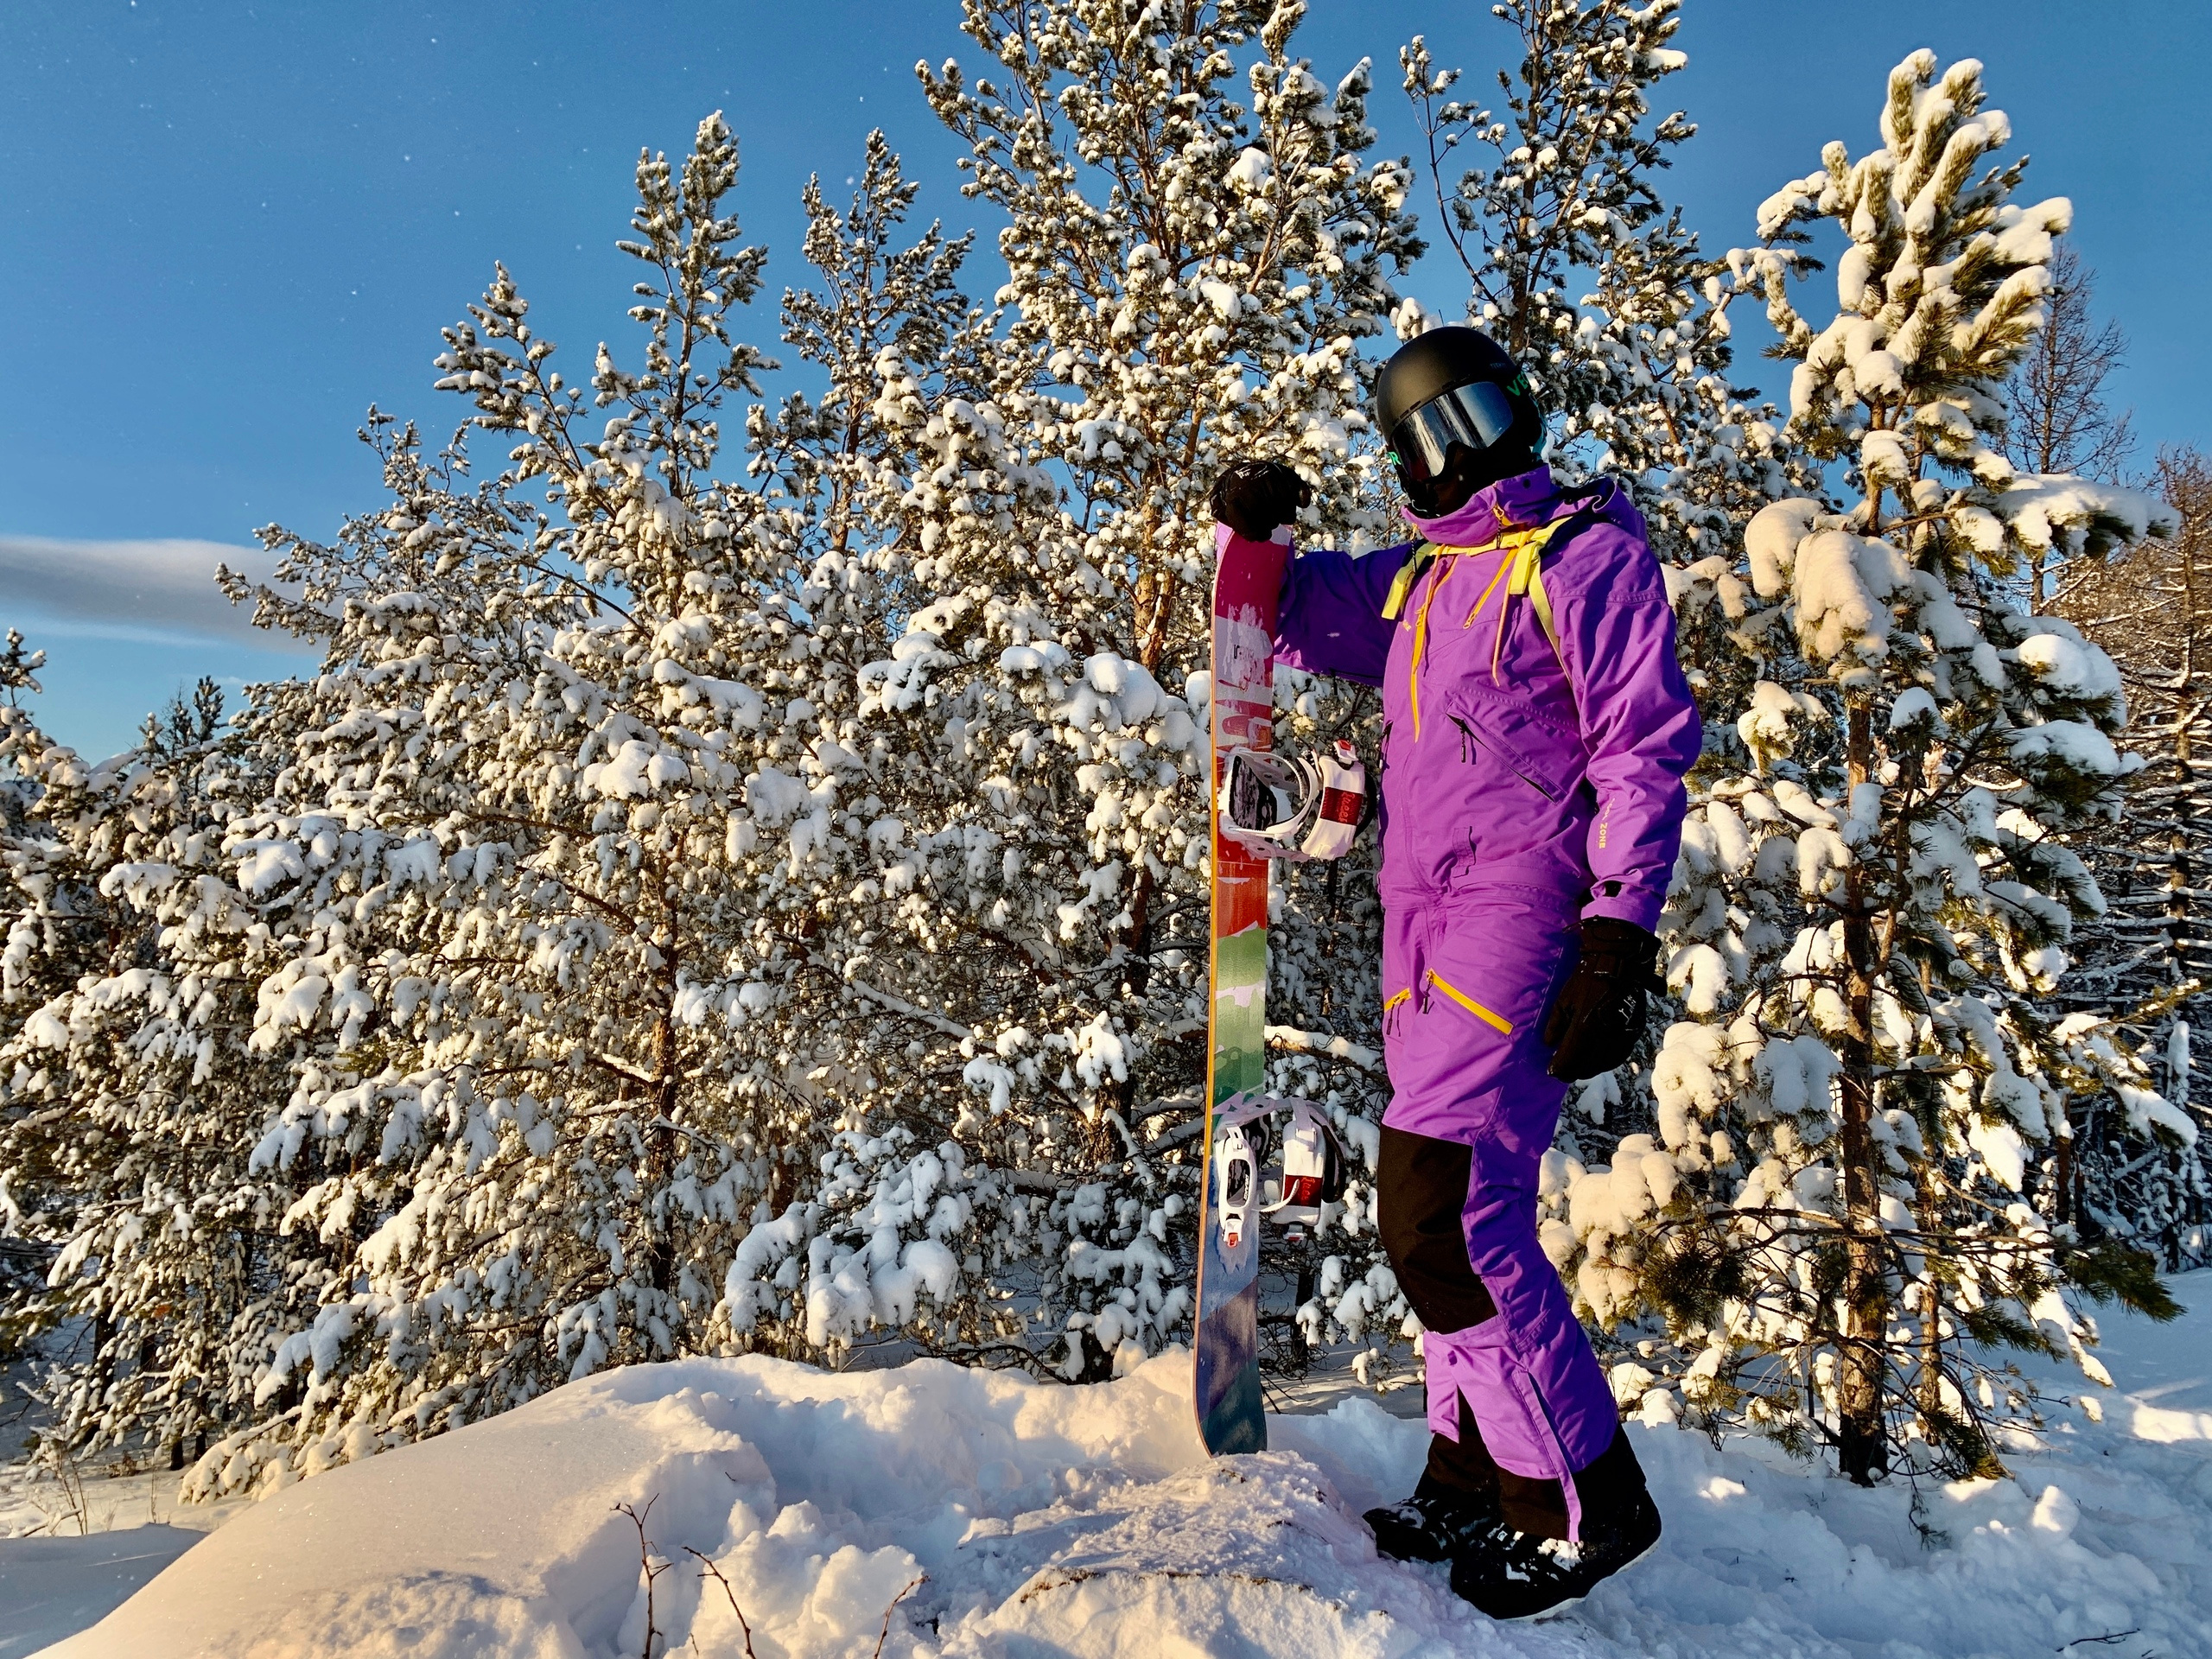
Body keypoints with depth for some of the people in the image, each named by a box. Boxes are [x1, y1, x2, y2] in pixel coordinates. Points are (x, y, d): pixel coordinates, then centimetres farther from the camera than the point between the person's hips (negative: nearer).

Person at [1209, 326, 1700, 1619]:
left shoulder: (1585, 553, -3)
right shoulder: (1421, 579, 20)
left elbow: (1646, 752, -10)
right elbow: (1295, 613, 33)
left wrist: (1621, 938, -19)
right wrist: (1255, 535, 11)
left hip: (1522, 917, -8)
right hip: (1425, 929, 9)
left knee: (1442, 1213, -14)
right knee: (1457, 1210, 12)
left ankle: (1587, 1501, 4)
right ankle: (1474, 1482, 27)